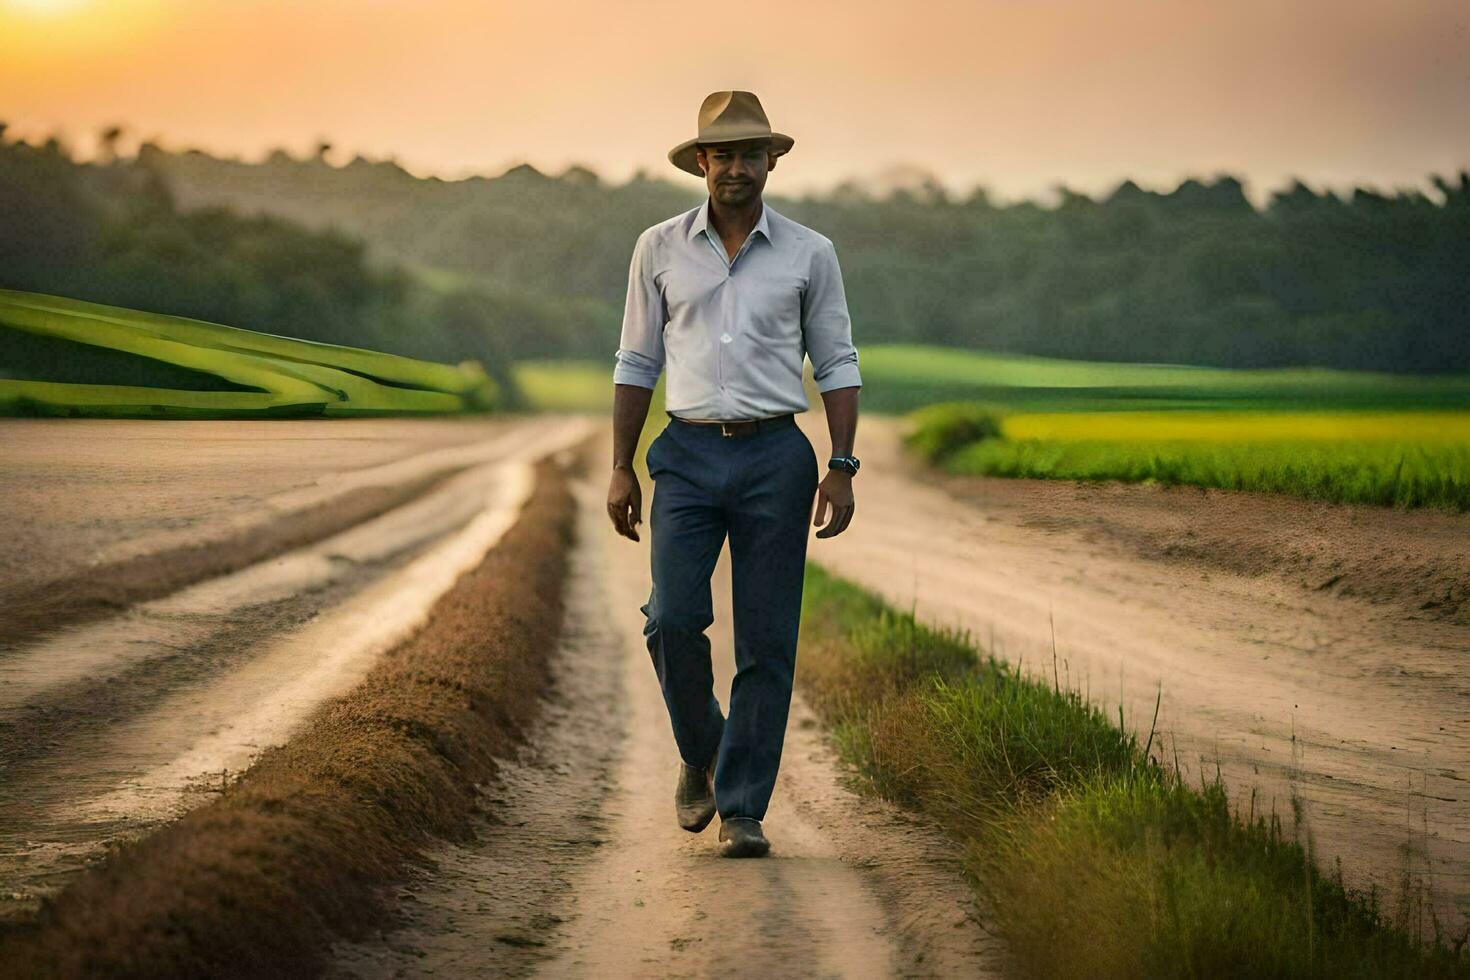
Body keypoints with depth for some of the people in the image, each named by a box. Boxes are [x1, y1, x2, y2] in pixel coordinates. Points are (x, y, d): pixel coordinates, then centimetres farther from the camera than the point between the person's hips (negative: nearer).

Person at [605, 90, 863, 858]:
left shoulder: (809, 253, 4)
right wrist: (620, 470, 4)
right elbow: (637, 363, 9)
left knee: (767, 641, -2)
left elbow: (836, 364, 6)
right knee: (673, 621, -12)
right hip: (689, 456, 0)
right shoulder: (660, 248, 6)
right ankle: (701, 753, 15)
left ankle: (741, 809, 6)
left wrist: (842, 468, -4)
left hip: (775, 457, 0)